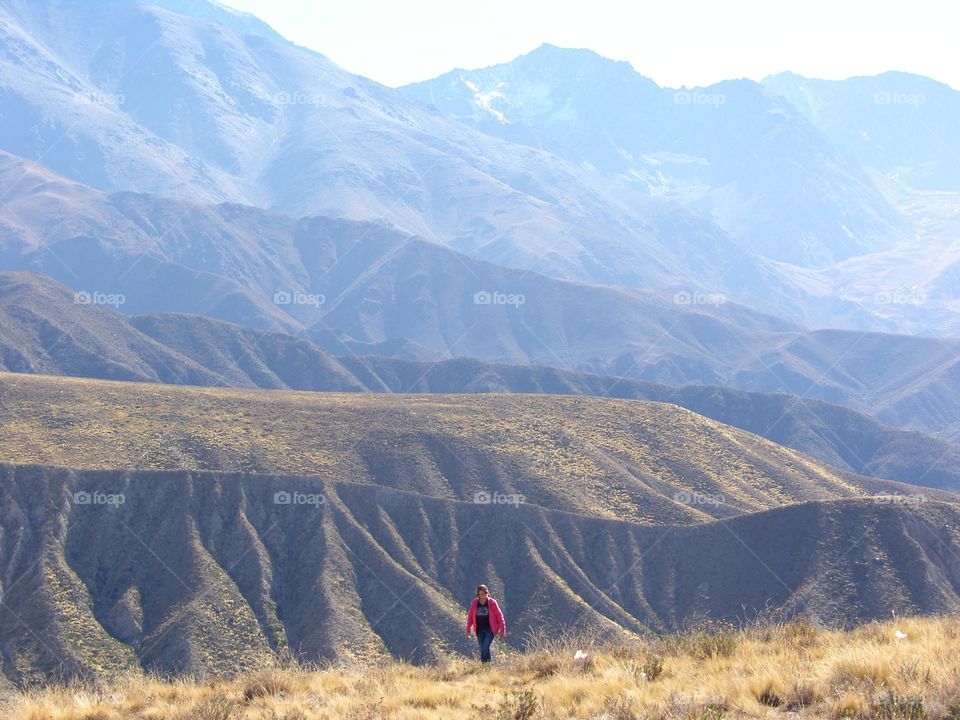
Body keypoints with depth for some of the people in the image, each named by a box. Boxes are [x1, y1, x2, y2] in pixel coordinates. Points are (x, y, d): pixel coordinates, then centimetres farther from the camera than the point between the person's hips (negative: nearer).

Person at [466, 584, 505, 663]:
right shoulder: (474, 603, -1)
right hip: (480, 630, 3)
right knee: (482, 650, 5)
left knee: (486, 647, -18)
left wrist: (503, 630, -6)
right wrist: (468, 630, 6)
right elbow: (470, 617, 8)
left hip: (490, 629, -3)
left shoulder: (492, 603, -8)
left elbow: (499, 616, -4)